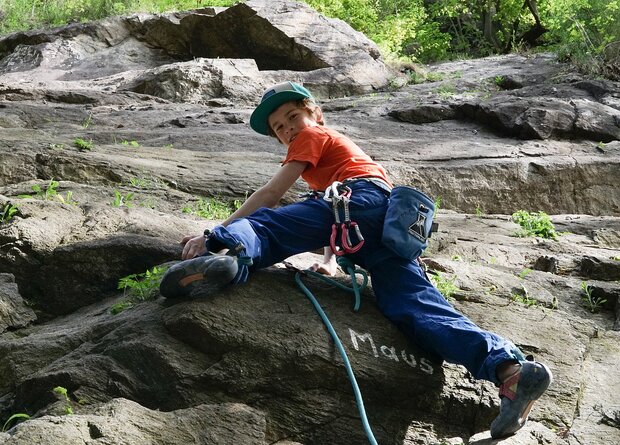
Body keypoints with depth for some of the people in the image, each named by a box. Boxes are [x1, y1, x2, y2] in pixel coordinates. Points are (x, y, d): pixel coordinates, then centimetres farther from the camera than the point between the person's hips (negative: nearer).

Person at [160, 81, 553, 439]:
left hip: (364, 198, -7)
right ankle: (509, 368, -29)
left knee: (264, 222, -17)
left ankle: (226, 250, -54)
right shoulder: (340, 146, 47)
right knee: (416, 305, -10)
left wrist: (218, 234, 11)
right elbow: (333, 225, 40)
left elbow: (272, 193, 11)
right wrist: (329, 262, 24)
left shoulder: (312, 136, 23)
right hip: (398, 225, 7)